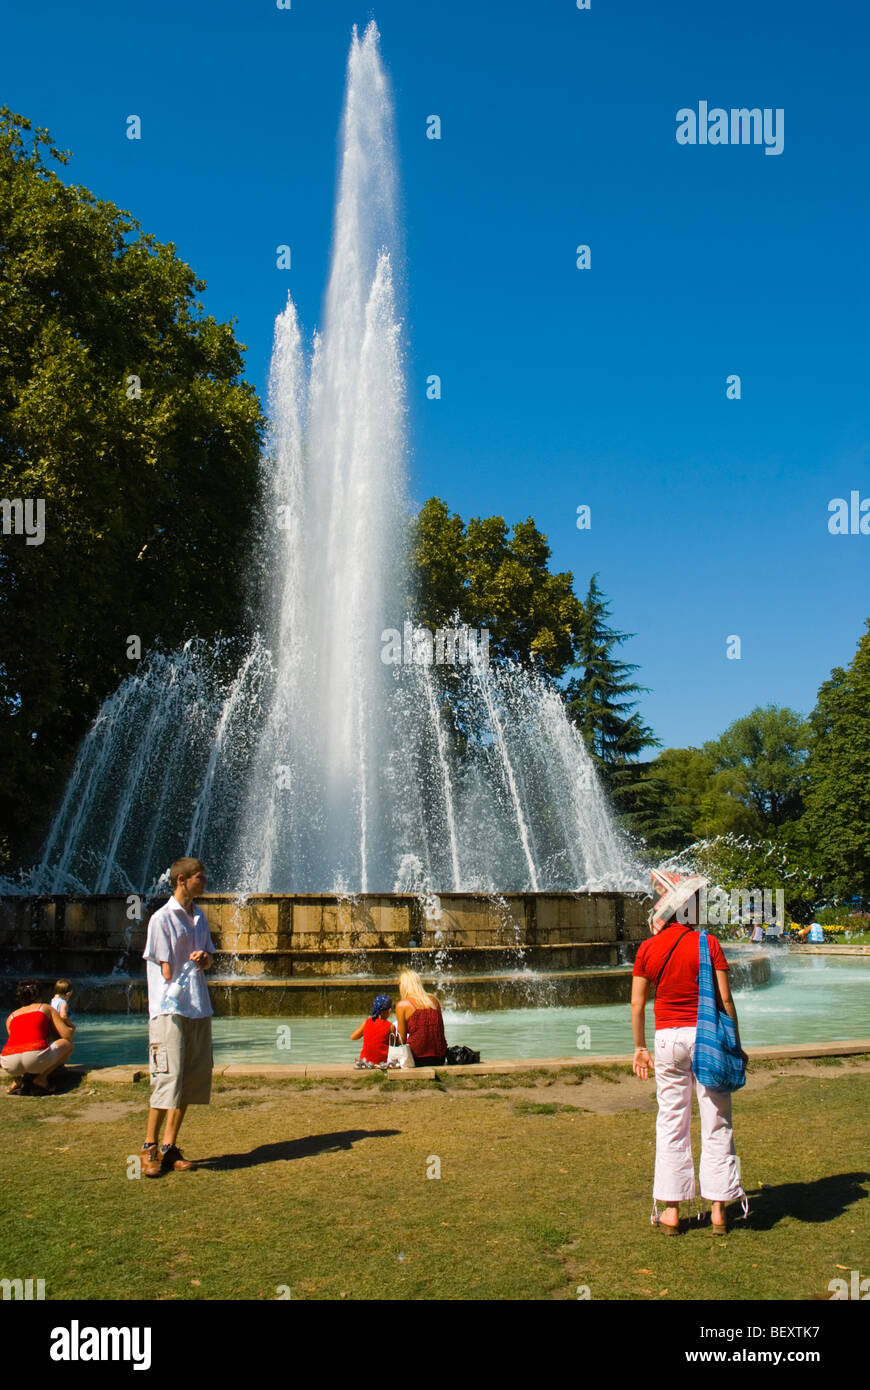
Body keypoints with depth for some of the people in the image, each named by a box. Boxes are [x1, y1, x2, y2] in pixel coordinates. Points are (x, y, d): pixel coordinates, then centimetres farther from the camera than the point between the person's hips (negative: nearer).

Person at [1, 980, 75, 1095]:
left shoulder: (11, 1017, 29)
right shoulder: (46, 1008, 21)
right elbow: (67, 1036, 16)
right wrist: (72, 1028, 42)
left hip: (10, 1065, 4)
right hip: (36, 1059, -4)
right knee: (68, 1044, 23)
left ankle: (17, 1081, 13)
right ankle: (41, 1077, 6)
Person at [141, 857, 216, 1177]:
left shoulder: (199, 916, 15)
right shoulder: (162, 918, -8)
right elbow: (166, 970, -9)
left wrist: (204, 957, 0)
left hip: (198, 1008, 8)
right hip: (170, 1008, -7)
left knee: (192, 1079, 7)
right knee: (167, 1079, -9)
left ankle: (170, 1147, 15)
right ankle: (150, 1148, 3)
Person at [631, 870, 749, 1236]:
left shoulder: (647, 950, -2)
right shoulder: (708, 944, -7)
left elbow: (637, 1004, 2)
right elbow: (725, 1000, -7)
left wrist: (639, 1048, 13)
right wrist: (735, 1044, 4)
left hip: (668, 1037, 1)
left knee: (671, 1124, 10)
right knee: (716, 1125, 8)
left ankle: (671, 1211, 13)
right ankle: (718, 1211, 12)